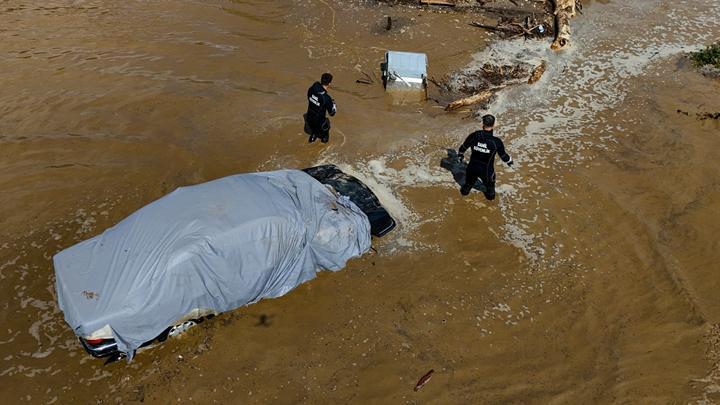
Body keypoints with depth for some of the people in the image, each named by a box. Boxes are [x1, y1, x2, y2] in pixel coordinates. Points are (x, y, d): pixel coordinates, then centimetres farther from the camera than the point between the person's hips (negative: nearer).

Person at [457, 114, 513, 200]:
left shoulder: (474, 136, -19)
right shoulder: (496, 141, -25)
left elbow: (463, 147, -2)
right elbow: (503, 155, -10)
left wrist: (460, 155, 21)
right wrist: (509, 161, 13)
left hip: (473, 167, 2)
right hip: (487, 170, -2)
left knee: (469, 181, 34)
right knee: (489, 184, 31)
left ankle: (465, 191, 58)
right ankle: (490, 194, 54)